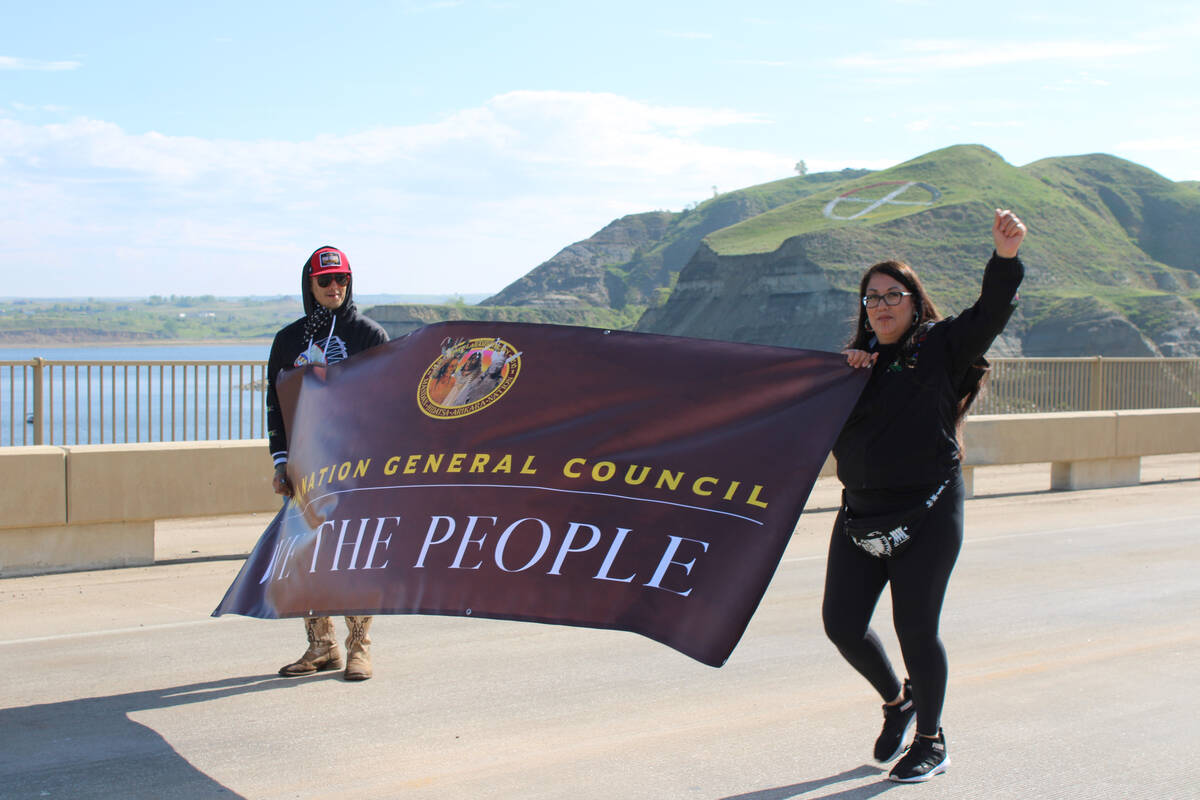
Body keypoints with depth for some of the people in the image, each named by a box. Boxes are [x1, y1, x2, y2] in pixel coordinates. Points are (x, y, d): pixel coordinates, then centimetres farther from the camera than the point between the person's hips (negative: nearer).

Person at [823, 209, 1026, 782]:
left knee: (915, 629, -2)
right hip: (860, 513, 5)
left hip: (927, 514, -5)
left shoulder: (942, 346, 1)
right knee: (841, 622, 3)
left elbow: (991, 312, -15)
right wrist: (840, 372, -7)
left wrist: (1005, 256, -32)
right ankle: (896, 701, 31)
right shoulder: (857, 360, 15)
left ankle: (931, 741, 19)